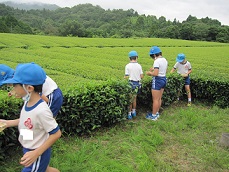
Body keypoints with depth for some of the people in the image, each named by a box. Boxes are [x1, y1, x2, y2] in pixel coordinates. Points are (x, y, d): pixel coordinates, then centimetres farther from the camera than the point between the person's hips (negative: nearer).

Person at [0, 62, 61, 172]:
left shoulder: (41, 110, -34)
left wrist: (36, 153, -29)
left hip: (38, 154, -8)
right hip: (28, 149, 8)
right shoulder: (28, 102, -8)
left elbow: (56, 134, -27)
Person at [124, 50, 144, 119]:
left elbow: (126, 76, -12)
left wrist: (124, 77, 11)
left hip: (131, 83, -3)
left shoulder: (128, 66, -11)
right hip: (137, 83, 4)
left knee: (130, 100, 6)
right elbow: (142, 76, 0)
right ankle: (134, 111, 31)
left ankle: (129, 114, 11)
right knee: (134, 99, 19)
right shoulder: (139, 66, -1)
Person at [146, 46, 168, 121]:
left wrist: (149, 73, -6)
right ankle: (157, 113, 30)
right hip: (164, 79, 9)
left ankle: (154, 116, 12)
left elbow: (155, 74, -25)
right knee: (159, 98, 18)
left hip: (158, 80, -9)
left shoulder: (157, 61, -19)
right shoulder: (164, 60, 8)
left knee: (155, 99, 1)